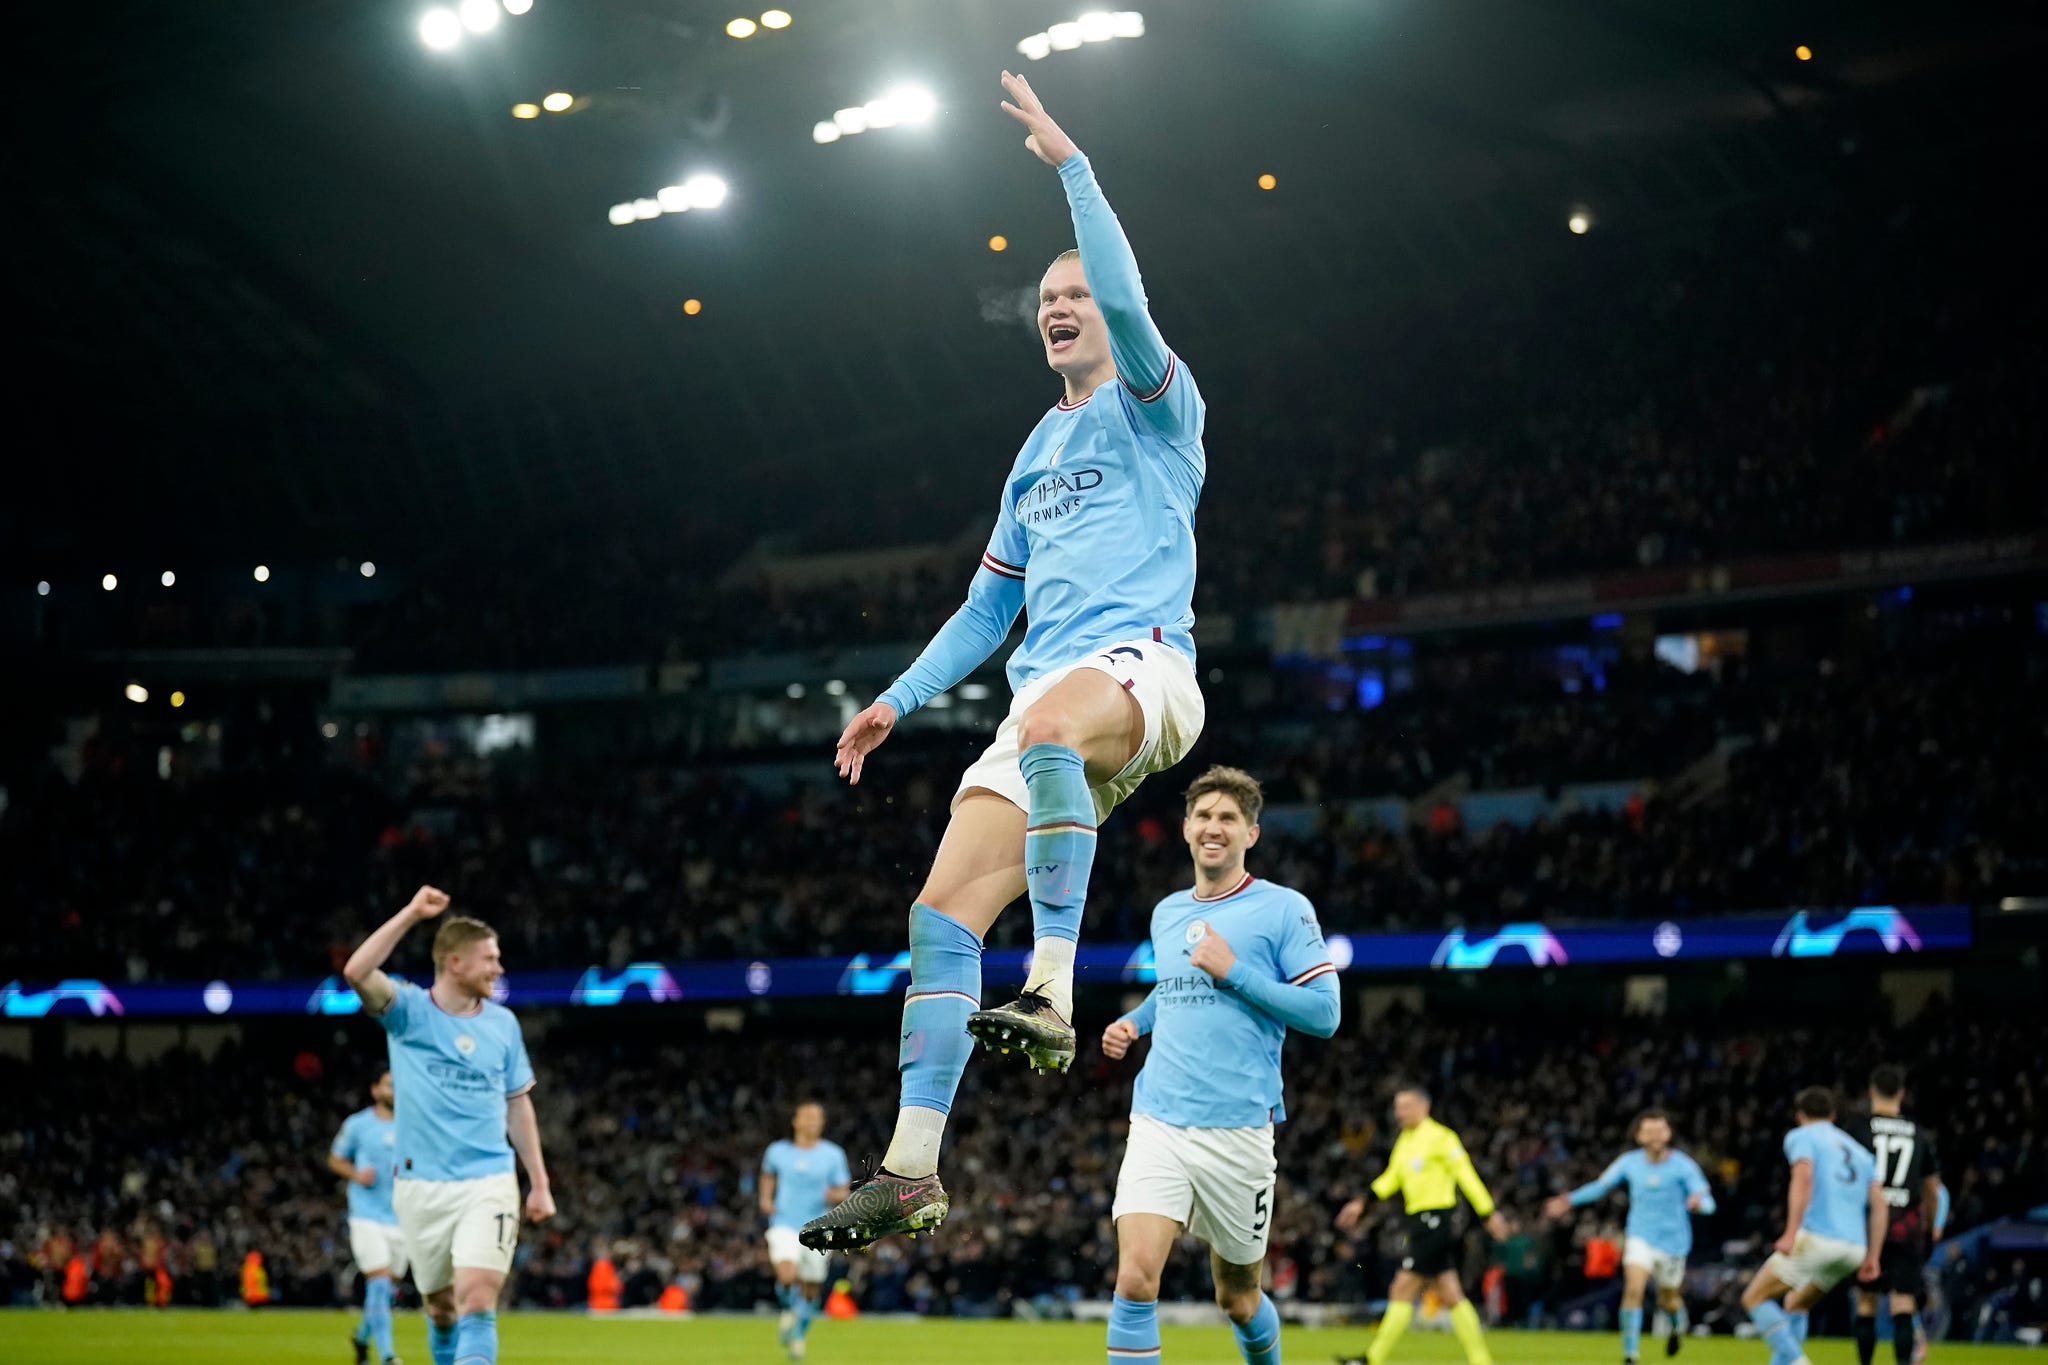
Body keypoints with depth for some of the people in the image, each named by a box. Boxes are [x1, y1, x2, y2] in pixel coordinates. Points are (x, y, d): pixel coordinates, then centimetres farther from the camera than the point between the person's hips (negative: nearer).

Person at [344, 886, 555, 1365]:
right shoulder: (409, 1010, -2)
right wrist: (411, 914, -21)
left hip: (489, 1183, 1)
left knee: (477, 1302, -15)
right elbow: (357, 972, -23)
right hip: (422, 1184, -1)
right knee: (441, 1307, 9)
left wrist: (539, 1185, 13)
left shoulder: (502, 1022, 7)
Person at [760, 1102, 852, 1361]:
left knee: (810, 1290, 8)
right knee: (787, 1276, -26)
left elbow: (843, 1192, 4)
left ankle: (798, 1335, 32)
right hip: (785, 1225, -1)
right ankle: (788, 1311, 7)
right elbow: (768, 1175, 22)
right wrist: (766, 1199, 5)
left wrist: (835, 1195, -19)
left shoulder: (833, 1154, 0)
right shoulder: (778, 1151, 2)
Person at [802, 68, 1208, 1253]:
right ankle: (913, 1170, -8)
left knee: (1048, 723, -43)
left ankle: (1054, 995, -46)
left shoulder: (1153, 404, 7)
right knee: (943, 916, -7)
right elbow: (993, 602, 33)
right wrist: (903, 698, 25)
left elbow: (1128, 301, -14)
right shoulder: (1038, 452, 28)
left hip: (1142, 667, -7)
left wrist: (1070, 162, -13)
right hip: (1048, 697, 7)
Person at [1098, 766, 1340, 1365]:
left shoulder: (1284, 909, -3)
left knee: (1238, 1297, 10)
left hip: (1237, 1130, -3)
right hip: (1157, 1122, 3)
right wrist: (1133, 1023, 13)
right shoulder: (1166, 913, 15)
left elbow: (1324, 1013, -8)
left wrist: (1235, 971, -14)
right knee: (1135, 1277, -16)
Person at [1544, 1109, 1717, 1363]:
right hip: (1641, 1237, 1)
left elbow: (1708, 1203, -18)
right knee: (1633, 1289, -21)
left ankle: (1677, 1323, 52)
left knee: (1668, 1301, 14)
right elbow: (1601, 1186, 11)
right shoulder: (1629, 1162, -4)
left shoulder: (1683, 1166, -13)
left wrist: (1698, 1202, -42)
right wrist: (1570, 1201, 2)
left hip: (1672, 1241, -1)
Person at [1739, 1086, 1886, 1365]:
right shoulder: (1860, 1150, 25)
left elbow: (1803, 1178, -13)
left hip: (1817, 1238, -7)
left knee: (1754, 1298, 4)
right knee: (1795, 1305, 25)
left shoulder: (1801, 1136, 7)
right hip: (1854, 1248, 7)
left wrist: (1791, 1232, -21)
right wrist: (1872, 1257, 12)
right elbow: (1878, 1203, 14)